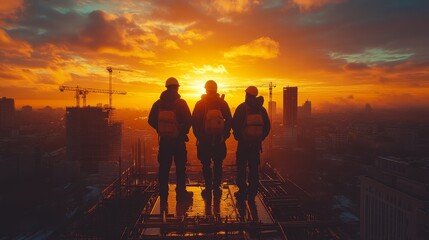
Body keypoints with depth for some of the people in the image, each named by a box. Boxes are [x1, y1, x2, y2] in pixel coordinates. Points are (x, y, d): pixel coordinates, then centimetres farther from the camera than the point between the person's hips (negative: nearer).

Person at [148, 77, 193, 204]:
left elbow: (151, 121, 3)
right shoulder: (181, 103, -9)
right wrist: (183, 131, 8)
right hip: (178, 140, -3)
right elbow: (188, 121, -11)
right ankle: (181, 193, 12)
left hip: (164, 140, 3)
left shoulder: (158, 103, 2)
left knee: (164, 167, 10)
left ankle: (163, 195, 15)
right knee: (180, 167, 8)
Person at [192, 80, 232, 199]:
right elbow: (229, 121, 2)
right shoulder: (223, 103, 1)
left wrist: (198, 135, 7)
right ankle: (216, 188, 11)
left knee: (206, 164, 7)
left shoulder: (200, 104, -2)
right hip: (219, 139, 1)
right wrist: (225, 134, 11)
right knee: (218, 164, 10)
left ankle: (208, 189, 8)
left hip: (204, 139, -1)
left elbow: (194, 121, -2)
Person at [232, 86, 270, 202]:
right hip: (256, 143, 4)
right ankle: (252, 193, 13)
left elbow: (235, 125, -10)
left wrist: (238, 136, 6)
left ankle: (242, 192, 7)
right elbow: (267, 127, 7)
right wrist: (260, 138, 15)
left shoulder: (241, 108, -7)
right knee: (254, 168, 10)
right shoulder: (261, 109, 5)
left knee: (241, 168, 6)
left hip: (243, 142, -4)